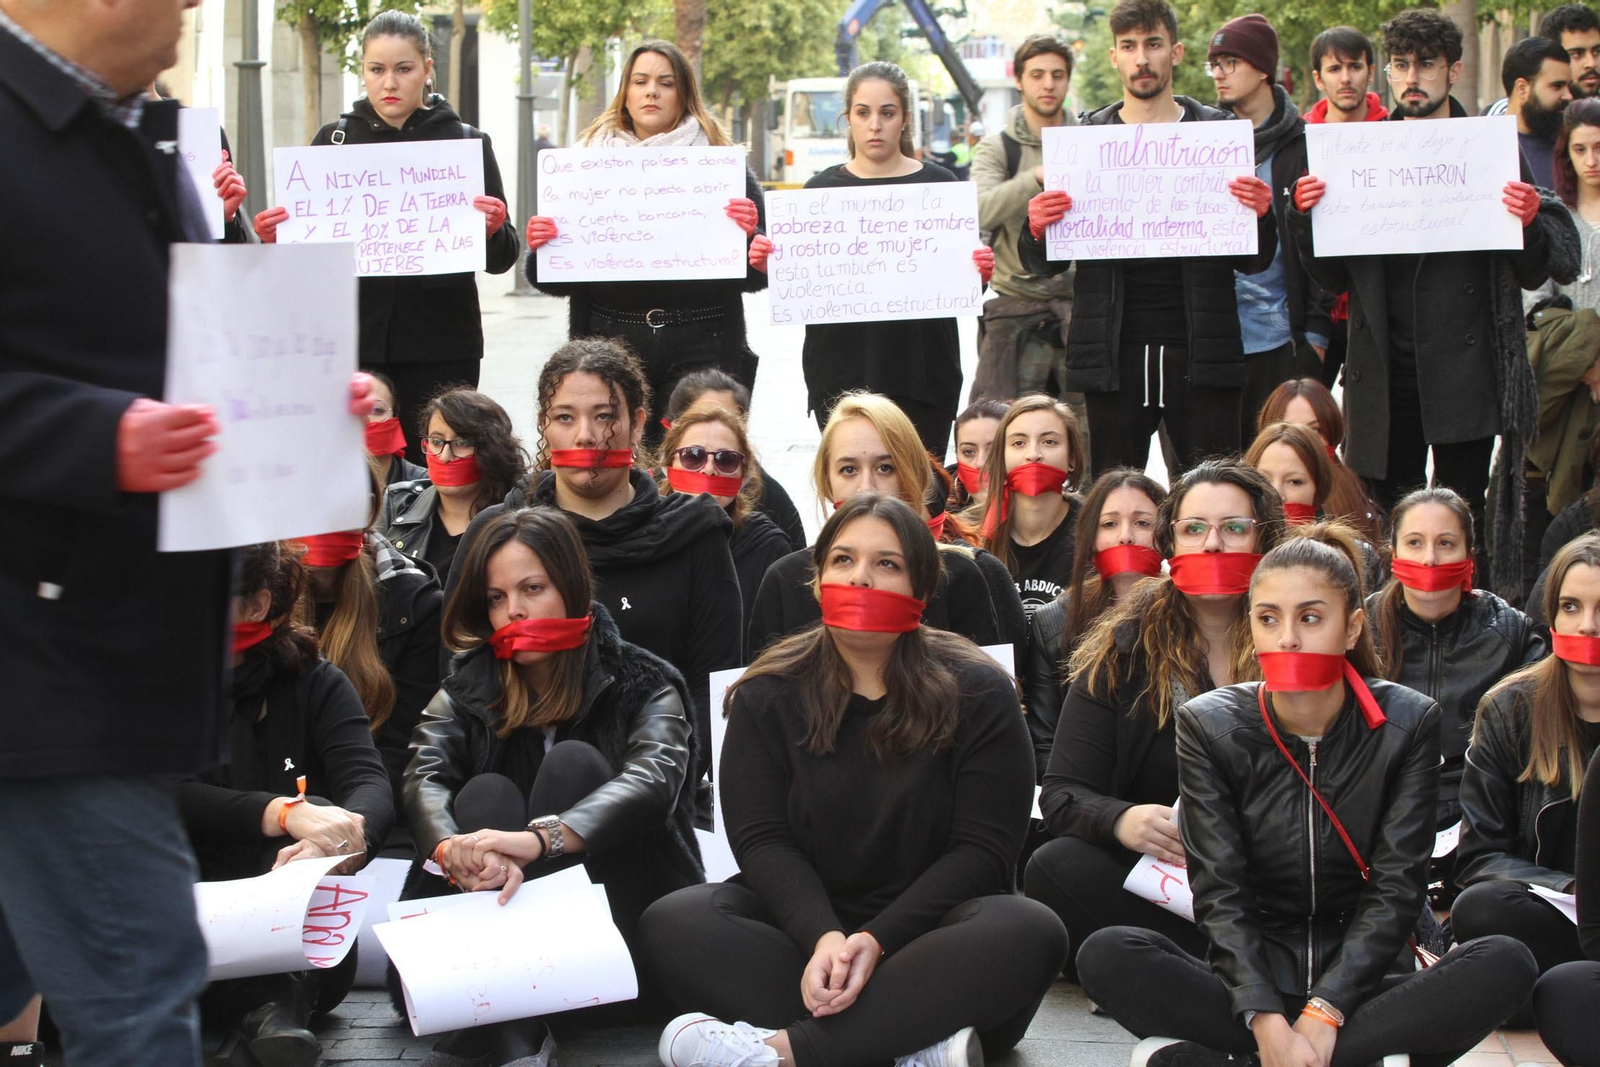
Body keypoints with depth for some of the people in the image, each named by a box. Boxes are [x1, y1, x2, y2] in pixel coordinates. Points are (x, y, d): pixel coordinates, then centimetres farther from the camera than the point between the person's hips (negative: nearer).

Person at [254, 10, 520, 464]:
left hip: (440, 345, -1)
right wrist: (276, 239, -7)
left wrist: (494, 231, -16)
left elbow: (500, 259, 5)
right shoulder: (334, 140, 9)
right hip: (352, 341, 1)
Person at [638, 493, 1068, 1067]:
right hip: (807, 921, 1)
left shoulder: (977, 694, 0)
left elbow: (981, 848, -7)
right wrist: (822, 938, -26)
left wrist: (877, 940, -22)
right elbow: (762, 839, -5)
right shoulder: (769, 695, 5)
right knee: (670, 923, -26)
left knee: (1030, 932, -34)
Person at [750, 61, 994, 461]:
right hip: (841, 372, 1)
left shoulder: (938, 185, 7)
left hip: (922, 369, 0)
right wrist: (769, 266, -9)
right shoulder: (822, 188, 9)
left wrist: (978, 274, -13)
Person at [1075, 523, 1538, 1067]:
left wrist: (1324, 1014, -23)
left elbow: (1395, 889, -8)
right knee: (1106, 956, -28)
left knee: (1505, 964, -29)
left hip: (1361, 980, 1)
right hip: (1248, 977, -1)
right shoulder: (1208, 726, -2)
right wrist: (1267, 1021, -26)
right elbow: (1219, 893, -10)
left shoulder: (1406, 723, -2)